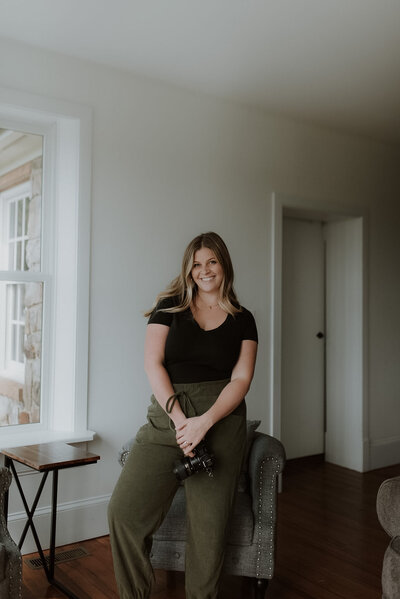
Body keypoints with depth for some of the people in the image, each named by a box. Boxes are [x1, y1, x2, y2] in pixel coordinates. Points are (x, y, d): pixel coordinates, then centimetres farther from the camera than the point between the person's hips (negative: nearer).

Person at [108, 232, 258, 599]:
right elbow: (153, 363, -2)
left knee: (210, 521, 3)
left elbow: (241, 380, 0)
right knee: (125, 510, -7)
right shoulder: (169, 307, 8)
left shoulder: (242, 320, 8)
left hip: (221, 421, 0)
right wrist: (179, 417, -13)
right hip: (167, 414, 1)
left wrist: (204, 422, -15)